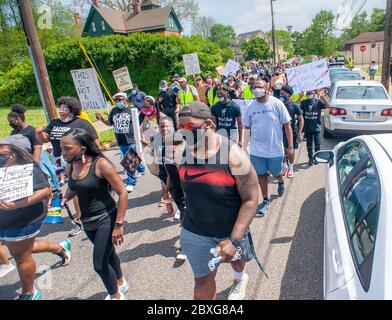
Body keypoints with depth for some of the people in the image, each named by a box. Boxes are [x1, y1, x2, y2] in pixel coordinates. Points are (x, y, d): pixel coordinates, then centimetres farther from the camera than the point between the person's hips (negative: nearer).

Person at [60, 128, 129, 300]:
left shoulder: (100, 164, -22)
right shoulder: (72, 166, -3)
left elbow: (123, 193, -20)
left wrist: (118, 225, -22)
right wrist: (63, 199, -4)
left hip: (106, 219, -6)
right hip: (87, 221, 7)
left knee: (100, 265, -1)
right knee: (108, 253, 25)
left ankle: (116, 296, 28)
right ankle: (121, 283, 50)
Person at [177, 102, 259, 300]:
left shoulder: (233, 155, -25)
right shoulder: (181, 153, -11)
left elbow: (251, 200, -23)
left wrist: (234, 240, -28)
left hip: (232, 229, -1)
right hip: (195, 231, 2)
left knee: (235, 256, 29)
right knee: (203, 280, 9)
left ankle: (239, 278, 65)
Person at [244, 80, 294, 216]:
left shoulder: (277, 104, -9)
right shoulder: (251, 107, 0)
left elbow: (287, 125, -7)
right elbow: (247, 128, 9)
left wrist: (290, 146, -10)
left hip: (275, 148, -2)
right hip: (257, 150, 2)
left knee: (276, 173, 14)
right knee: (261, 174, 9)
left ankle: (281, 182, 51)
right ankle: (266, 201, 27)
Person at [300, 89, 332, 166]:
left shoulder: (318, 102, 0)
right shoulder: (304, 102, 4)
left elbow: (328, 106, -8)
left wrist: (323, 96, -18)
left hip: (316, 127, -1)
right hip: (307, 127, 1)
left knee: (317, 144, 7)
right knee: (309, 144, 7)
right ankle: (310, 159, 16)